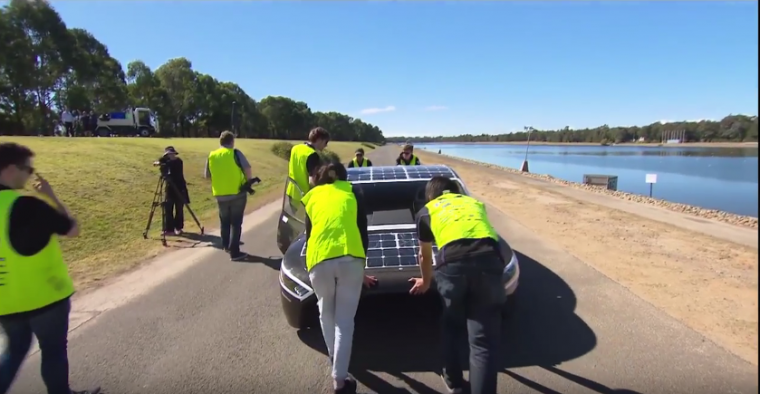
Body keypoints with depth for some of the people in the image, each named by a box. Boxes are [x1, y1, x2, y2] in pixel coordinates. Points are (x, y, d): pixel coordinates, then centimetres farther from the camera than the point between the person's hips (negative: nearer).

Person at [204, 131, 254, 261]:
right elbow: (247, 169, -14)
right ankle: (234, 252, 0)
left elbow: (207, 175, 13)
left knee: (224, 221, 21)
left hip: (220, 195, 4)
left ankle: (226, 245, 35)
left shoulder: (211, 156, 5)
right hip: (238, 194, -4)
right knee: (236, 223, 1)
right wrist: (248, 182, 2)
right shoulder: (236, 153, -7)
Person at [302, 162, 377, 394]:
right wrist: (362, 269, 26)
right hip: (351, 258, -1)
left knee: (326, 312, 26)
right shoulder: (353, 193, 21)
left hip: (320, 259, 1)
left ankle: (334, 356, 43)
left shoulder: (312, 197, 24)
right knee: (345, 320, 8)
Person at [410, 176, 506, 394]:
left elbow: (425, 255, 37)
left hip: (453, 263, -1)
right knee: (484, 341, 6)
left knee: (451, 325, 25)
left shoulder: (427, 211, 27)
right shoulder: (475, 202, 34)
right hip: (489, 259, 1)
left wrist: (426, 282, 57)